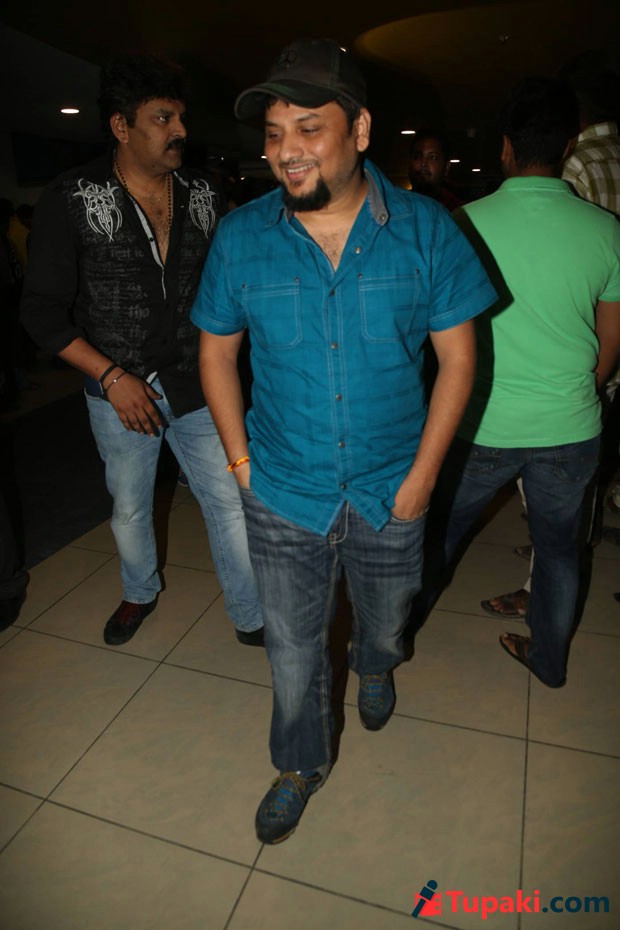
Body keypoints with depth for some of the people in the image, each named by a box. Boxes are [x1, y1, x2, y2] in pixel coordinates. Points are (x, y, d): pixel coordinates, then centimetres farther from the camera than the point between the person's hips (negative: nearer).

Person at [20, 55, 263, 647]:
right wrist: (112, 376, -16)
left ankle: (251, 619, 24)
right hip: (121, 391, -1)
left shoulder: (202, 196, 1)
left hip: (198, 386, 2)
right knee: (129, 508, 17)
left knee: (231, 503, 4)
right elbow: (42, 311, -8)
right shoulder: (72, 200, -9)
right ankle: (140, 593, 46)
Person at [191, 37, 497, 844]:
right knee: (293, 649, 15)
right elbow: (217, 353, 4)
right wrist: (241, 460, -2)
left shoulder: (424, 230, -10)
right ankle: (302, 764, 44)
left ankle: (375, 670, 63)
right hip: (283, 496, 0)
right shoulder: (241, 236, -7)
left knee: (385, 622, 25)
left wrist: (422, 474, -9)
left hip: (390, 493, 0)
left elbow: (458, 356, -5)